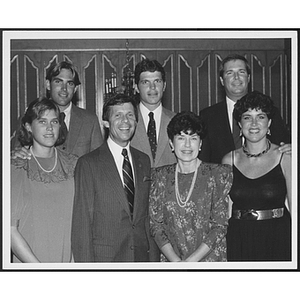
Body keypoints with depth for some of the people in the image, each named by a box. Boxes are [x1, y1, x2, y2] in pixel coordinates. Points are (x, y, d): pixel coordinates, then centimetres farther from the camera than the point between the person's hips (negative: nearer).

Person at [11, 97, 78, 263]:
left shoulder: (74, 165, 1)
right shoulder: (15, 168, -7)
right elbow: (10, 229, -11)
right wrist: (37, 265, -16)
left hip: (68, 262, 3)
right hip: (27, 262, -2)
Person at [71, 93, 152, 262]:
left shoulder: (144, 161, 10)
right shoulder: (88, 164, -6)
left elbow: (146, 213, 13)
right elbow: (82, 223, -7)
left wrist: (151, 254, 6)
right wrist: (85, 263, -12)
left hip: (141, 255, 4)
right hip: (104, 257, -4)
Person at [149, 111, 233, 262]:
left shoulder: (219, 174, -3)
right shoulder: (160, 176, 3)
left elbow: (220, 225, -6)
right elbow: (155, 223, 1)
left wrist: (190, 261, -13)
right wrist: (176, 260, -11)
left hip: (210, 258, -1)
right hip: (170, 260, 1)